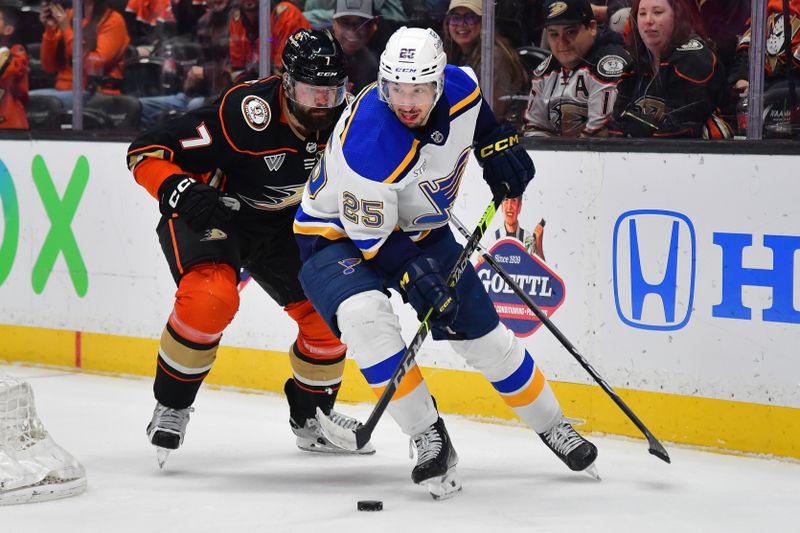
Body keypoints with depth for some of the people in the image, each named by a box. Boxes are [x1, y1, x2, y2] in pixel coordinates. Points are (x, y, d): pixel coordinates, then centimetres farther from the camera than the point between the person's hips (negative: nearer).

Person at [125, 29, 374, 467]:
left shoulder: (343, 122, -14)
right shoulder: (245, 115, -33)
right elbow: (146, 153, -30)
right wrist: (184, 194, -42)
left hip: (281, 225, 6)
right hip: (209, 213, -6)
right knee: (212, 296, -32)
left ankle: (311, 416, 26)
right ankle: (171, 405, -11)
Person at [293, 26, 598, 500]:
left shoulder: (461, 89, -19)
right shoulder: (367, 143, -37)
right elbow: (371, 235, -29)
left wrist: (499, 145, -1)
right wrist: (414, 275, -38)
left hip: (420, 229, 6)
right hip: (340, 232, -5)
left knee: (483, 333, 7)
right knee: (366, 316, -34)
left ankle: (552, 426, 30)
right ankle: (430, 439, -22)